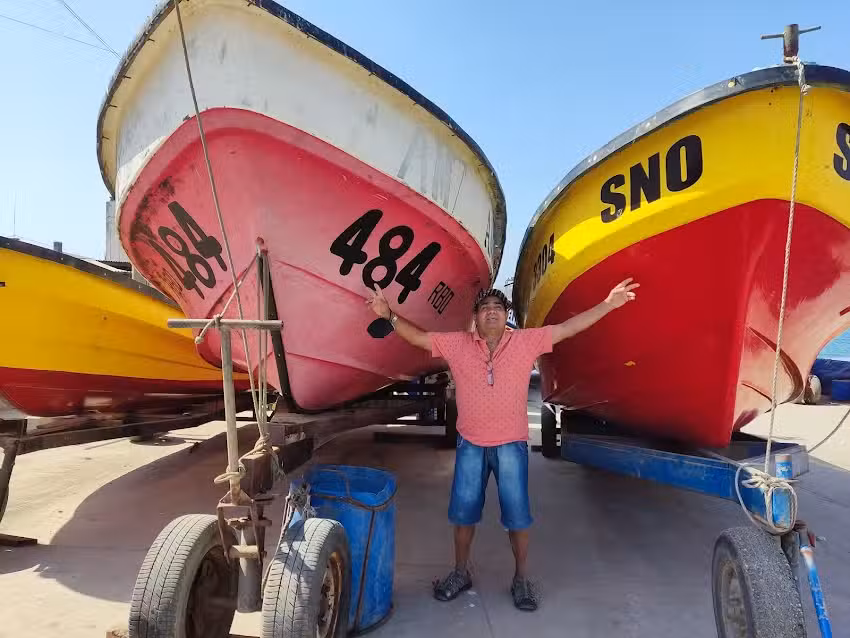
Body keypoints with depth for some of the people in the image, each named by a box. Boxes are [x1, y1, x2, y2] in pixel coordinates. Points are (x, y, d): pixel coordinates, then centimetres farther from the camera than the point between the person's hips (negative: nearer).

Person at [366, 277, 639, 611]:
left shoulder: (526, 341, -2)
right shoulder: (456, 344, 0)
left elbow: (567, 328, -3)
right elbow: (418, 336, 2)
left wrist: (608, 304, -7)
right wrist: (388, 315, -10)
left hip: (511, 444, -1)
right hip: (470, 444, 1)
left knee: (517, 514, 6)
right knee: (463, 511, 12)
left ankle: (521, 579, 27)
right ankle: (460, 573, 32)